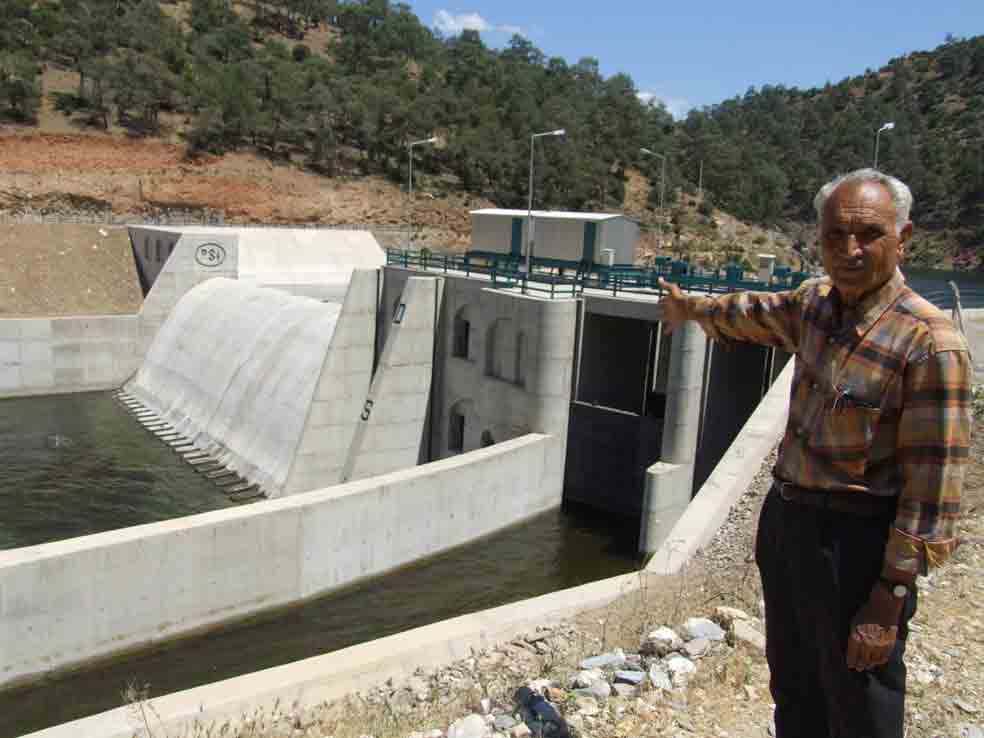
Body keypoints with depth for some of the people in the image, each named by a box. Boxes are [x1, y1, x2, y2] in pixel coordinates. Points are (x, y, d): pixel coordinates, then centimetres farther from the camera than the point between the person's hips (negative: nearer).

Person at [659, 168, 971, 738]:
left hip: (854, 542, -7)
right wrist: (692, 307, 41)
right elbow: (753, 312, 24)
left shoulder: (930, 343, -21)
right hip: (785, 520, 7)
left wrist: (889, 598, -20)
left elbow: (933, 488, -21)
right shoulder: (815, 303, 1)